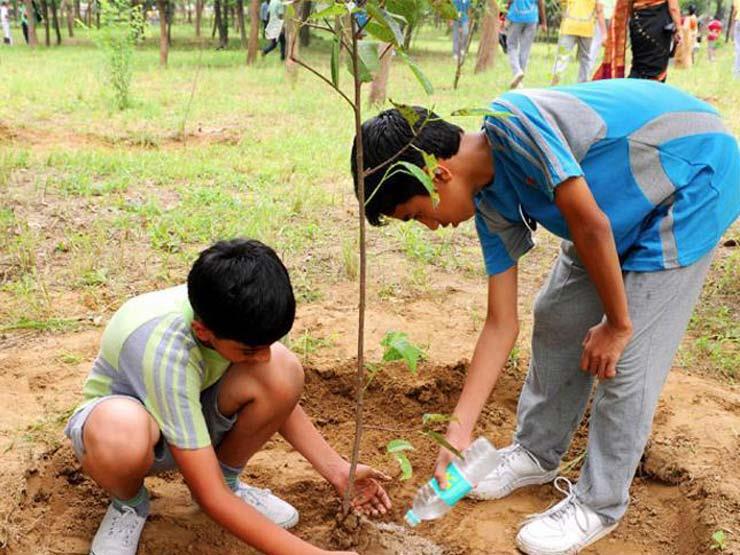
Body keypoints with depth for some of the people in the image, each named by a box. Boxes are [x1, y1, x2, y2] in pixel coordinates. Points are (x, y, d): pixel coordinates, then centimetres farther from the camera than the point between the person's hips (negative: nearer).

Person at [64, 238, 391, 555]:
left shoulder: (235, 312, -23)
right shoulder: (165, 350, -40)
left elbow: (278, 397, -2)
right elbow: (210, 497, -36)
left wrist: (335, 469, -9)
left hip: (189, 410, 5)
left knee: (283, 371, -25)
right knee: (121, 432, -43)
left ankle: (227, 479, 1)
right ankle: (129, 504, -6)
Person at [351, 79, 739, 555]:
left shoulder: (514, 122, -29)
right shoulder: (492, 205, -4)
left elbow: (590, 224, -29)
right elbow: (502, 325, -3)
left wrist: (617, 323, -15)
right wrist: (458, 432, -3)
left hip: (698, 178, -8)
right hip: (630, 210, 8)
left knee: (629, 358, -9)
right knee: (557, 320, 9)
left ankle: (599, 505, 9)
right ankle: (538, 453, 30)